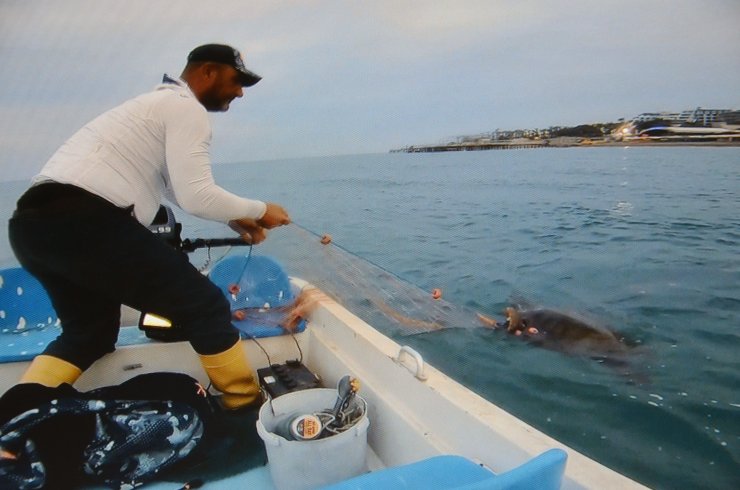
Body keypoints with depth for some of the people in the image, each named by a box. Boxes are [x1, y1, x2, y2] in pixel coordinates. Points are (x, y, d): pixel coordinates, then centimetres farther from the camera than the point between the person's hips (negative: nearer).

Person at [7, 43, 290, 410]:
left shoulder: (159, 103, 29)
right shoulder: (186, 108, -1)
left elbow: (177, 187, 34)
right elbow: (196, 197, -12)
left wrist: (234, 219, 28)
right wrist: (258, 210, 4)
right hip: (84, 221, -10)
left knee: (89, 332, 25)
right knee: (205, 307, -3)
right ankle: (248, 408, 7)